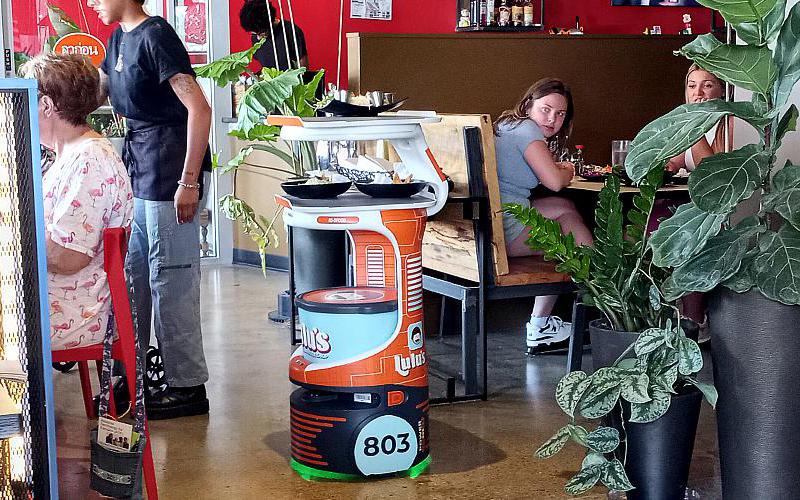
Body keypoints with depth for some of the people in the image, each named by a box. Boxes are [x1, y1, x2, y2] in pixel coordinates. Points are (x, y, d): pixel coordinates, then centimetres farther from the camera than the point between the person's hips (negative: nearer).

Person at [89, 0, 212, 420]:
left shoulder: (155, 35, -13)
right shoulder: (119, 39, 14)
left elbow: (199, 109, -20)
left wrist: (189, 182, -22)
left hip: (168, 173, -9)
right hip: (138, 173, 9)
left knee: (171, 280, -3)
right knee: (132, 275, 15)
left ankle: (188, 387, 6)